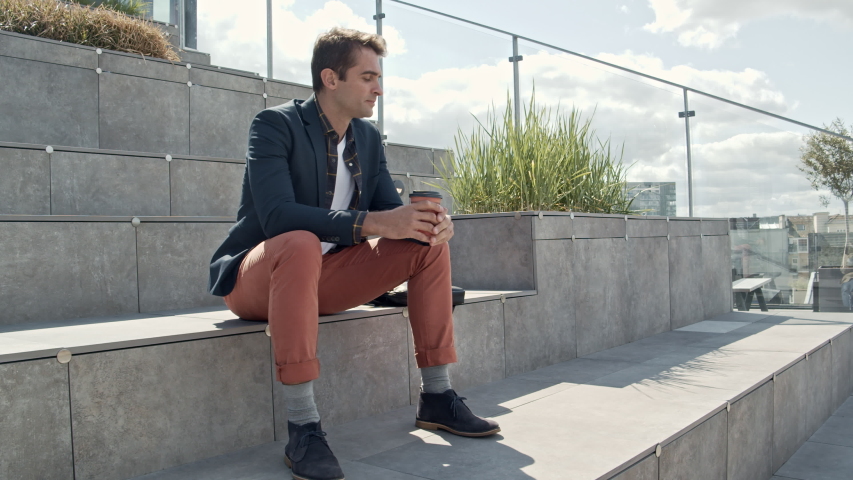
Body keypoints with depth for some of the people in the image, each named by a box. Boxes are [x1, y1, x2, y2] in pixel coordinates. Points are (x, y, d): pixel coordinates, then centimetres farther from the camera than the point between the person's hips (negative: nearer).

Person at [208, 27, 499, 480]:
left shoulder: (369, 138, 6)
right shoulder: (274, 125, -15)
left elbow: (392, 208, 4)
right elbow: (276, 215, -29)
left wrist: (429, 221, -20)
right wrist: (373, 222, -38)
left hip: (327, 275, 6)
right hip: (255, 276, -6)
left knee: (430, 245, -7)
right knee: (301, 244, -40)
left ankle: (436, 397, -3)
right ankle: (301, 428, -35)